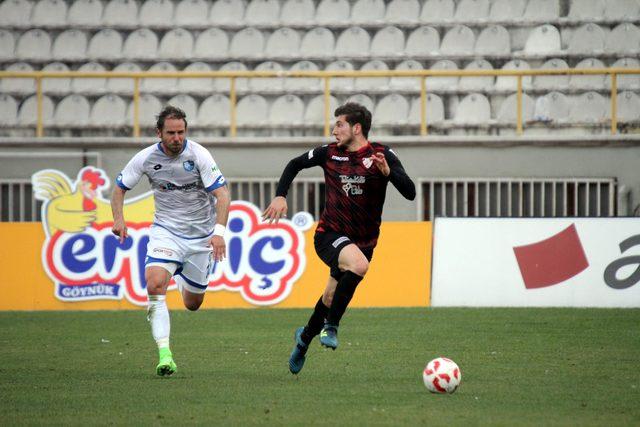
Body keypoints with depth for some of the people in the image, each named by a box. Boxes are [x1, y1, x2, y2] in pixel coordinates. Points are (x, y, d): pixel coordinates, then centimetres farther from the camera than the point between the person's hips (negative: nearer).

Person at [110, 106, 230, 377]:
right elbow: (120, 188, 5)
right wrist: (118, 218, -14)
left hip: (200, 234, 0)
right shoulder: (146, 158, -9)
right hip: (165, 230, 0)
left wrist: (219, 231, -33)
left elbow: (222, 194, -18)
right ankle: (164, 355, -27)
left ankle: (181, 276, 48)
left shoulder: (198, 155, -15)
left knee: (192, 304, 10)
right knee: (155, 285, -27)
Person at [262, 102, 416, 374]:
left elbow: (410, 193, -15)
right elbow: (295, 165, 16)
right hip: (329, 234, -2)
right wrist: (280, 196, 4)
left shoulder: (382, 155, -7)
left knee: (332, 299, 13)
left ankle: (305, 338, 43)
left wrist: (388, 172, -31)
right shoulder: (330, 153, -1)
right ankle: (330, 326, -20)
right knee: (359, 264, -34)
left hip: (363, 239, 2)